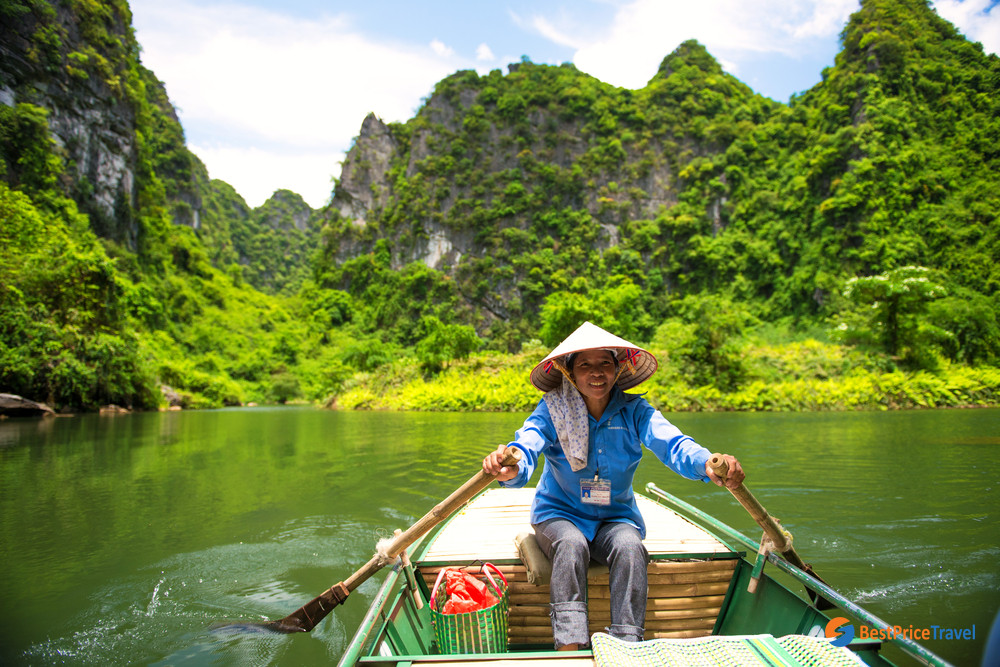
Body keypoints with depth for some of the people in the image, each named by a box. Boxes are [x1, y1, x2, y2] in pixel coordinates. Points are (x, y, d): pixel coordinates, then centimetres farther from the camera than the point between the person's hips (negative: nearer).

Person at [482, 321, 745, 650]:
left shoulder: (634, 410, -7)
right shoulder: (552, 410, -11)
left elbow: (671, 443, -25)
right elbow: (527, 445, -29)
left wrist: (707, 464, -49)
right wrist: (510, 469, -56)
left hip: (615, 518, 1)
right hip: (559, 515, -1)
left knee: (630, 547, -29)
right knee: (571, 545, -32)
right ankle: (569, 649, -30)